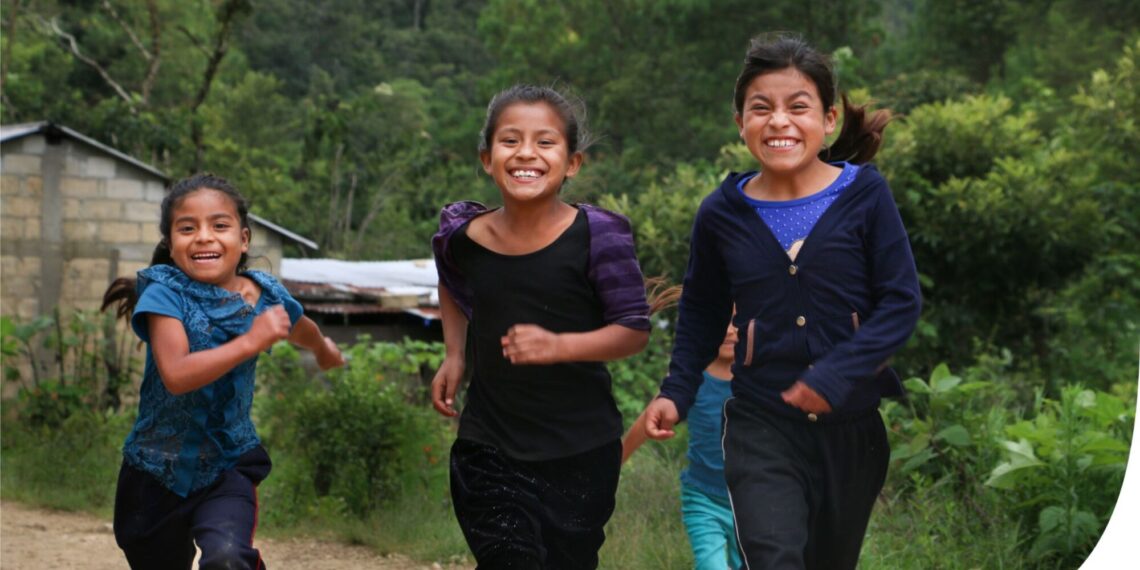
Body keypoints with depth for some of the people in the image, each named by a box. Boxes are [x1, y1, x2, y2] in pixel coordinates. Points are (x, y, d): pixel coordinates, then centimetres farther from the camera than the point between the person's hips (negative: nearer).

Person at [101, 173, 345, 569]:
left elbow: (301, 331, 20)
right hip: (158, 469, 0)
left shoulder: (265, 296, -5)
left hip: (228, 465, 1)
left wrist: (325, 350, 40)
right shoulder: (165, 295, -16)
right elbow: (176, 375, -32)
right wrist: (250, 343, -35)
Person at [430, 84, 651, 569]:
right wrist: (454, 356, 7)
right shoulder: (461, 235, -4)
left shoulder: (597, 235, -14)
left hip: (580, 453, -1)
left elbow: (634, 330, -10)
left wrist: (558, 346, -25)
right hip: (488, 451, 1)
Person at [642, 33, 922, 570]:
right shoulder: (722, 214, -2)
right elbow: (701, 313, 13)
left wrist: (838, 375, -20)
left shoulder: (864, 195, -8)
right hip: (762, 428, -1)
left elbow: (902, 301, -8)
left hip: (851, 425, 1)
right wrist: (676, 391, 2)